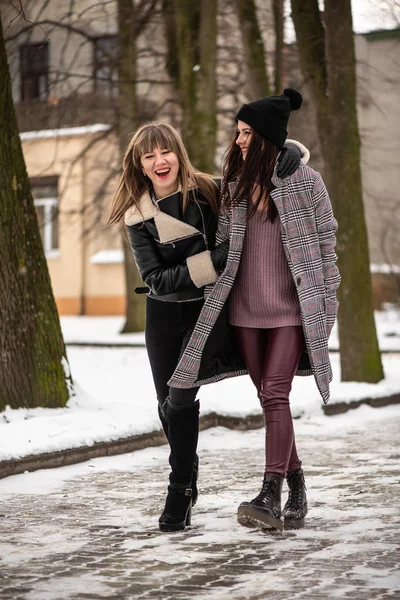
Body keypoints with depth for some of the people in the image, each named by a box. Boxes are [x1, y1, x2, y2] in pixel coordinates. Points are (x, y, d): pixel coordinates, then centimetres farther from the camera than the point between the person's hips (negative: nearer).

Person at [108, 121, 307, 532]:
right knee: (168, 402, 9)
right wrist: (212, 262, -23)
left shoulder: (209, 192, -8)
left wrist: (288, 150, -17)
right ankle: (187, 478, 33)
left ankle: (180, 489, 0)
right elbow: (155, 279, -13)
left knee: (179, 397, -17)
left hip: (210, 308, -3)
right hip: (164, 314, 3)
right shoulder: (138, 216, -4)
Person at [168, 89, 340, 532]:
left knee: (275, 395, -14)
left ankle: (270, 497, -18)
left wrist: (327, 298, -2)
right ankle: (296, 488, 18)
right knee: (268, 398, 6)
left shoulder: (305, 181, -4)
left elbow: (326, 241, 0)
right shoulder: (234, 184, 8)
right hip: (245, 307, 5)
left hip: (291, 305, -5)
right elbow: (222, 245, 14)